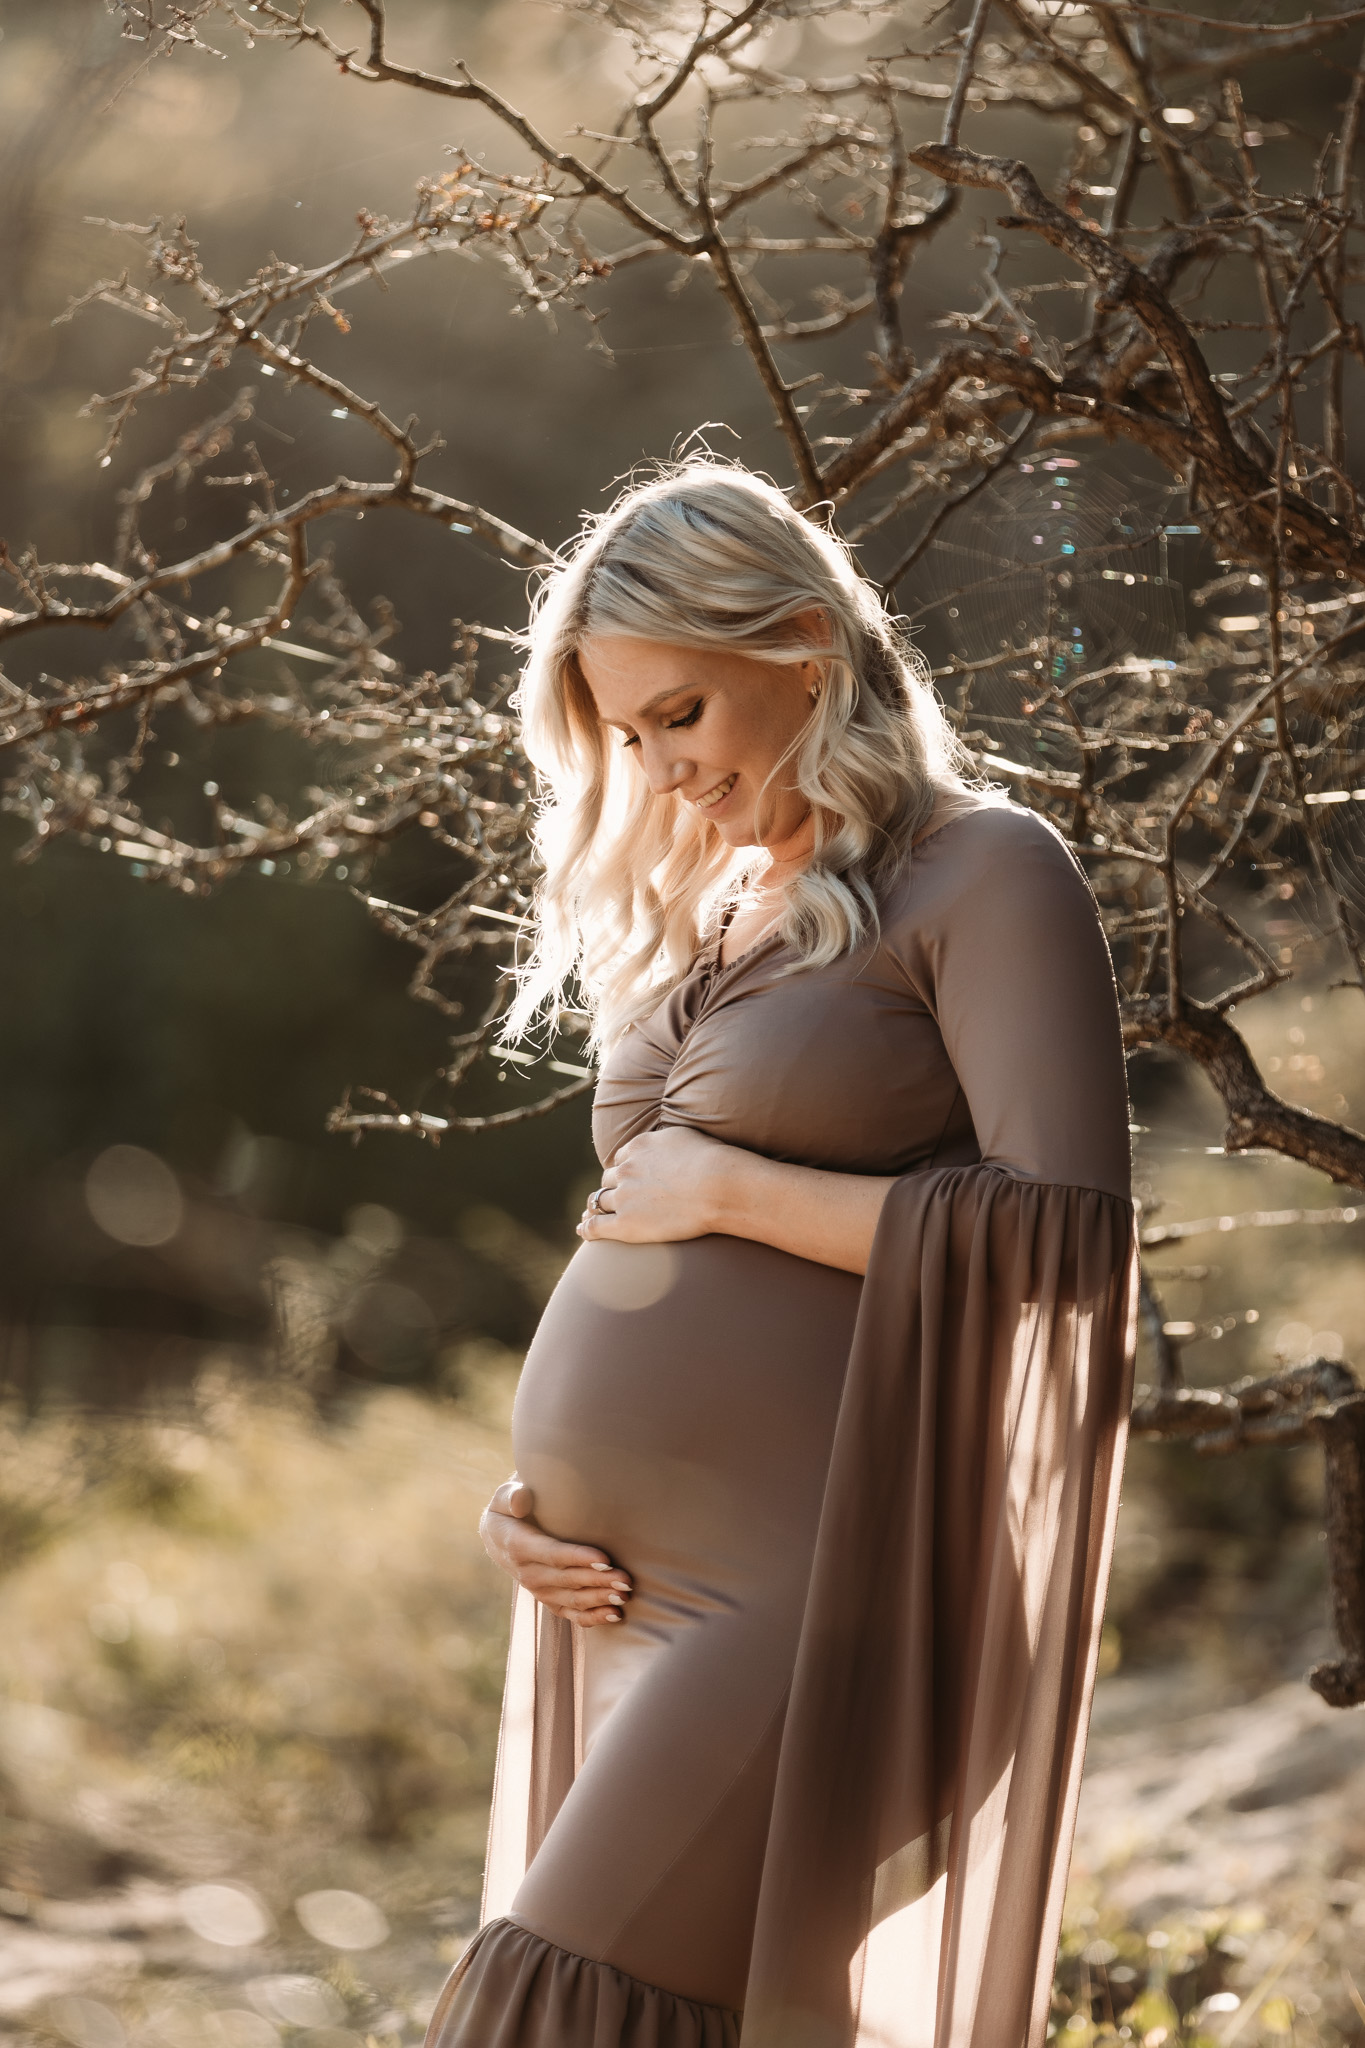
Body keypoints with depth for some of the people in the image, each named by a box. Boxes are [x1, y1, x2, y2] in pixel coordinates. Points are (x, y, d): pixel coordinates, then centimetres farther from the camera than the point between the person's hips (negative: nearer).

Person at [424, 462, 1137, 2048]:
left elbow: (1069, 1232, -14)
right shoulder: (701, 920, 21)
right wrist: (532, 1499, 10)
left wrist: (728, 1189, -9)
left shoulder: (984, 876, -2)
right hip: (630, 1602, 8)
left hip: (799, 1588, -8)